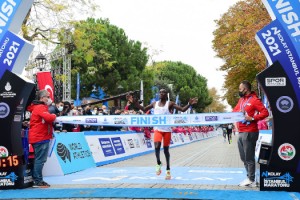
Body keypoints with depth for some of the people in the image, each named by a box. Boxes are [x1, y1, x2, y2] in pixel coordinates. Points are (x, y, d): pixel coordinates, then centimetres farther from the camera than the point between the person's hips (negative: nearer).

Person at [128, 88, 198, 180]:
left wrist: (189, 104, -26)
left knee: (166, 149, 6)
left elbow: (182, 109, -8)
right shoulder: (155, 103, 8)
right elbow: (144, 109, 18)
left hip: (167, 130, -1)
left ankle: (168, 170, 22)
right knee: (157, 146, -20)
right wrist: (135, 103, 8)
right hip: (157, 129, 1)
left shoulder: (170, 104, -2)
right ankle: (158, 163, 6)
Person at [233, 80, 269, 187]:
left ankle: (251, 180, 2)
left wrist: (252, 118, -22)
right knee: (243, 157, 13)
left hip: (249, 133, -9)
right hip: (241, 133, 9)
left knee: (249, 158, -5)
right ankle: (250, 177, 22)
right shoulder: (241, 100, 16)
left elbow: (265, 112, -15)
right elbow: (235, 110, 21)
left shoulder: (254, 100, -10)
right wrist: (234, 114, -1)